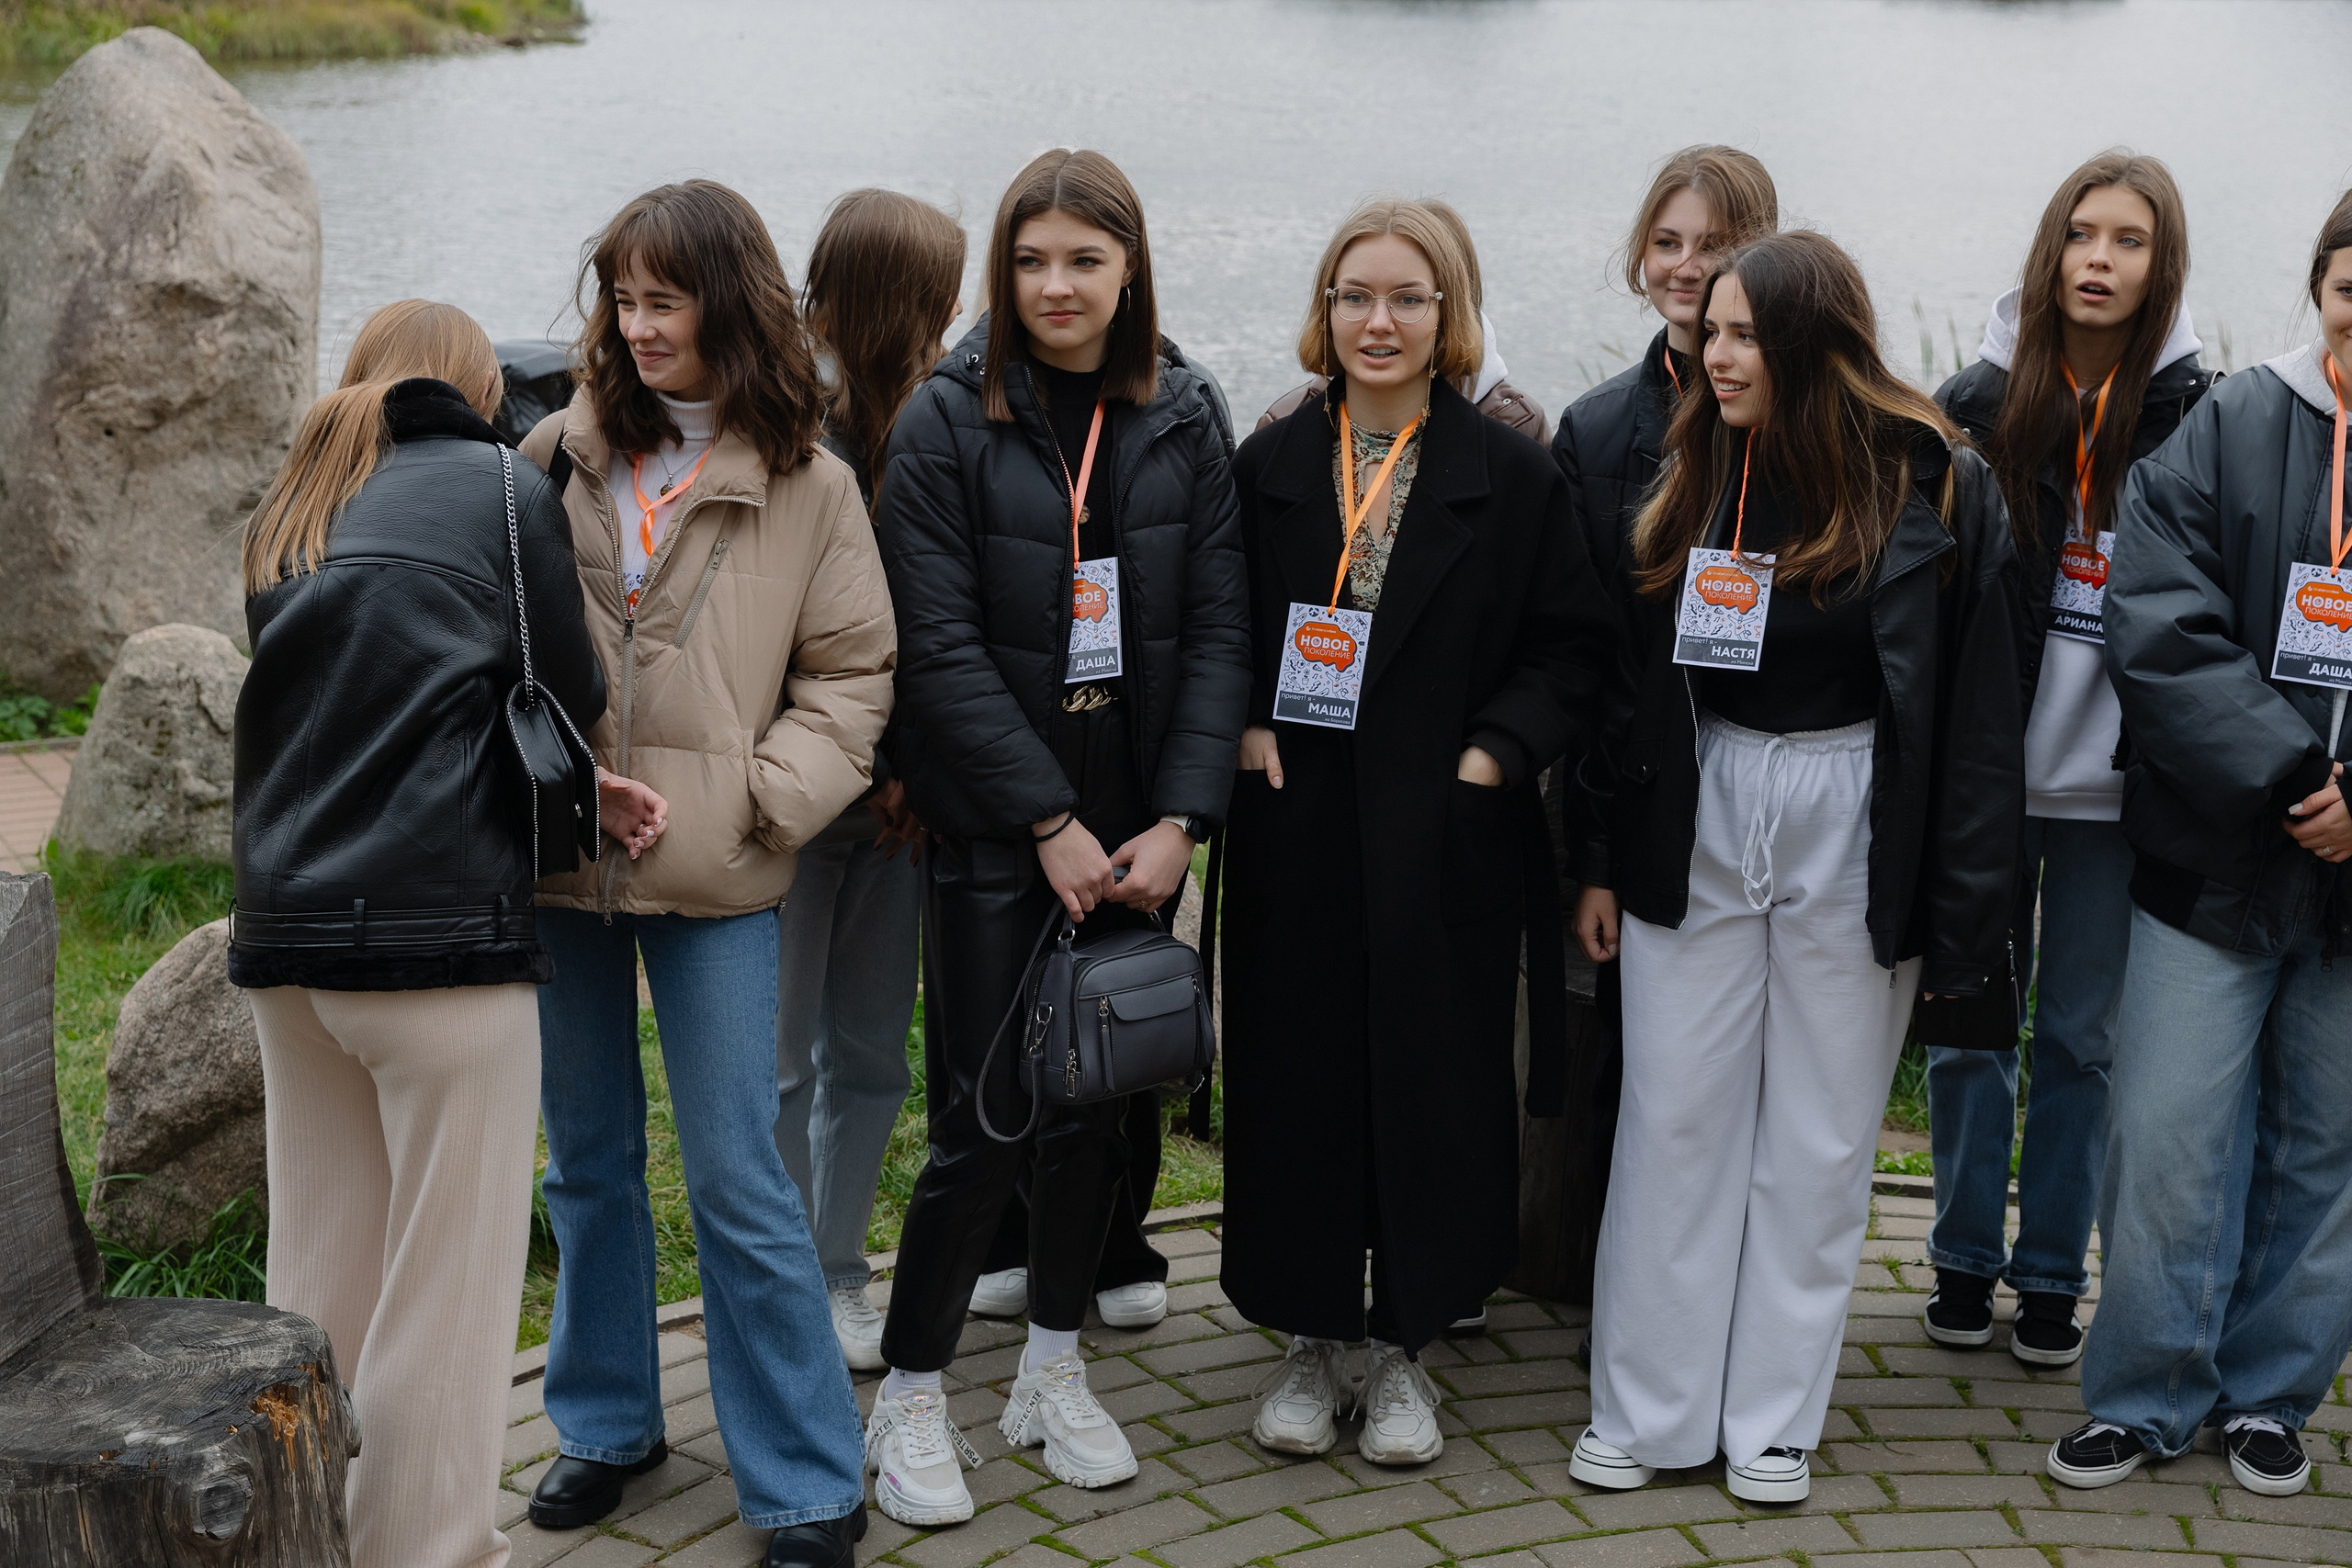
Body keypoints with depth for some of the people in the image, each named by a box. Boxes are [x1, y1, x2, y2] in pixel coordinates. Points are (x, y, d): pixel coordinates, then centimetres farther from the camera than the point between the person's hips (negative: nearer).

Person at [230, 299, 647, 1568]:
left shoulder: (288, 515, 15)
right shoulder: (502, 489, -1)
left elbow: (366, 710, 15)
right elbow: (571, 699, -2)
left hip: (284, 933, 6)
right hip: (439, 929, -6)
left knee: (320, 1274, 14)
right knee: (445, 1281, 0)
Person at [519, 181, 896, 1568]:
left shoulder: (809, 486, -2)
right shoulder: (560, 456, 4)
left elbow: (853, 675, 1)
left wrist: (758, 801, -11)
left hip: (714, 880, -3)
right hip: (555, 863, 3)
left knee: (739, 1181, -2)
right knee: (589, 1158, 15)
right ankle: (607, 1422, 33)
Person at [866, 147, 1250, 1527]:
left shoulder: (1183, 418, 4)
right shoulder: (949, 422, -5)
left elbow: (1219, 626, 2)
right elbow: (942, 647, -10)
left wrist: (1180, 818, -9)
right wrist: (1053, 821, -15)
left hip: (1136, 829, 4)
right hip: (996, 830, -3)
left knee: (1102, 1094, 11)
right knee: (987, 1117, -4)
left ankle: (1057, 1371, 28)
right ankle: (911, 1400, 12)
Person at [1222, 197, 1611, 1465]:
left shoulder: (1511, 478, 0)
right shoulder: (1267, 467, 5)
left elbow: (1570, 644, 1)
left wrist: (1496, 751, -10)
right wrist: (1242, 728, -5)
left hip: (1446, 837, -1)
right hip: (1296, 832, 2)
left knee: (1434, 1084, 4)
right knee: (1297, 1081, 6)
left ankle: (1403, 1347, 19)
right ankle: (1311, 1338, 21)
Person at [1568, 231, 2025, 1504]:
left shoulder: (1933, 488, -7)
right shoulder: (1689, 478, 4)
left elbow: (1978, 716, -6)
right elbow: (1632, 680, 8)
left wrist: (1959, 914, -9)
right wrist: (1607, 859, 7)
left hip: (1855, 834, -3)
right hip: (1696, 824, 3)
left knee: (1819, 1135, 7)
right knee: (1673, 1119, 4)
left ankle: (1773, 1420, 18)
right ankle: (1646, 1411, 15)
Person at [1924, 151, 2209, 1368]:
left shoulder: (2197, 417, -1)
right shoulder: (1983, 402, 0)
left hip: (2113, 783, 0)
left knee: (2082, 1036, 8)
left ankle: (2052, 1275, 21)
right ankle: (1965, 1258, 24)